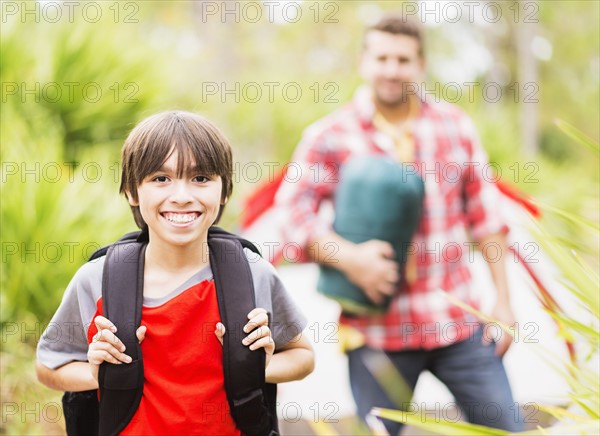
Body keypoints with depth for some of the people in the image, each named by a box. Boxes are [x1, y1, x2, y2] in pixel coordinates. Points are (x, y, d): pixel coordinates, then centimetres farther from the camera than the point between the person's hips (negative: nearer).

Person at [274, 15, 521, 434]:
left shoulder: (455, 125, 6)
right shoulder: (330, 137, -3)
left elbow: (485, 218, 9)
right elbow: (293, 216, -9)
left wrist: (503, 300, 6)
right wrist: (348, 256, -25)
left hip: (460, 322, 3)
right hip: (378, 331, -2)